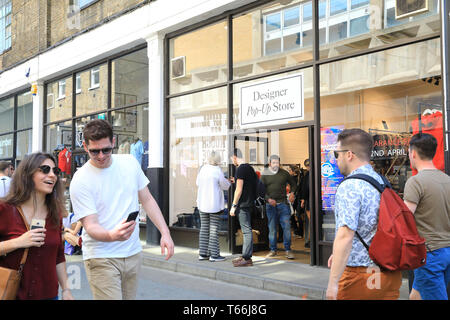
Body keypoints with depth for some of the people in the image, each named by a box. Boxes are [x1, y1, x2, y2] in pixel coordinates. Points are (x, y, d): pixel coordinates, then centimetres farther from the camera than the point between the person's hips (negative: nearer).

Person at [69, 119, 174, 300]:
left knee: (129, 297, 10)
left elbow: (147, 200, 10)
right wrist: (112, 235, -36)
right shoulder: (80, 181, -11)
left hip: (133, 253, 5)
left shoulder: (130, 163, 3)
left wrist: (165, 232, 1)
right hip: (101, 257, -4)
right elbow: (90, 225, -15)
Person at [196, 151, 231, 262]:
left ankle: (202, 253, 14)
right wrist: (228, 182, 19)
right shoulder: (217, 171, -13)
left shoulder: (203, 169, 3)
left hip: (202, 204, 6)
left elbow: (198, 183, 16)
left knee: (204, 228, 11)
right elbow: (225, 186, -3)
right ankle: (214, 254, 4)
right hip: (215, 204, -6)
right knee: (214, 229, 0)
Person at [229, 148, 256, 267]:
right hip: (250, 203, 10)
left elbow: (239, 189, -17)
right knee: (246, 230, 13)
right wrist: (236, 181, 25)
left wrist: (234, 206, -13)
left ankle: (247, 258, -5)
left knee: (247, 230, -8)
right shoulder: (250, 167, 14)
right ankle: (245, 256, 20)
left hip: (243, 204, -10)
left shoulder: (241, 169, -14)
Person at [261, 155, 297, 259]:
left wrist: (292, 193, 2)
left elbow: (293, 183, 21)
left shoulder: (284, 173, 8)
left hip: (283, 203, 0)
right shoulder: (265, 175, 5)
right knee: (272, 228, 5)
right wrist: (268, 199, -15)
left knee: (287, 226, -4)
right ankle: (273, 250, 17)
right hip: (270, 205, 0)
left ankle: (288, 250, 4)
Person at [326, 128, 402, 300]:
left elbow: (345, 235, -26)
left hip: (359, 274, -7)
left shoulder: (349, 187, -17)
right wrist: (339, 254, 24)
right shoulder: (382, 182, 9)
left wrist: (333, 283, -26)